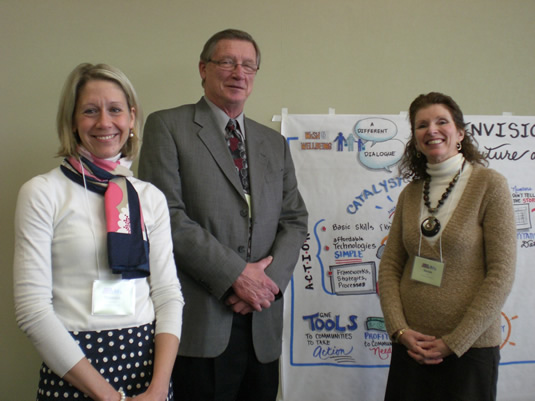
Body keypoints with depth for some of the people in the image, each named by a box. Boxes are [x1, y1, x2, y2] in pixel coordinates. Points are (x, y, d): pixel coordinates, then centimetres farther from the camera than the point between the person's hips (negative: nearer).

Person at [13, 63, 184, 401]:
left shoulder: (151, 197, 5)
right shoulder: (42, 193, -6)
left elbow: (168, 293, 2)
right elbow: (33, 307, -11)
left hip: (147, 359, 3)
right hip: (74, 373, -3)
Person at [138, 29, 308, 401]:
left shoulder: (275, 143, 17)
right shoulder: (167, 126, 1)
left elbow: (294, 219, 13)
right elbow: (167, 215, -10)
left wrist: (271, 277, -6)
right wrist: (237, 274, -14)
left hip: (263, 323, 5)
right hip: (198, 321, -4)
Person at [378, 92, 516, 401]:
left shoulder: (489, 184, -7)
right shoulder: (411, 193, 7)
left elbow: (501, 274, -11)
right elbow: (390, 266, 6)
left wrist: (454, 342, -12)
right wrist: (400, 329, -7)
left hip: (469, 348, -4)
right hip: (411, 345, 4)